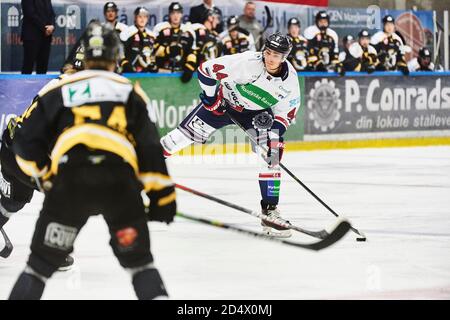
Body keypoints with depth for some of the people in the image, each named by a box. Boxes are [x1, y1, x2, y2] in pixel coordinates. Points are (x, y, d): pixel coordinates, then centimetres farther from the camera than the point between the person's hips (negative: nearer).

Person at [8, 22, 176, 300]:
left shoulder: (59, 91, 20)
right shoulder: (131, 93, 20)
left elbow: (27, 145, 15)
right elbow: (150, 147, 11)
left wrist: (46, 178, 30)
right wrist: (161, 194, 14)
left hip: (69, 183, 0)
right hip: (120, 182, 0)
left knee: (42, 263, 10)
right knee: (139, 261, 15)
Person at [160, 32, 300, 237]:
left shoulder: (290, 80, -20)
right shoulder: (247, 62, -32)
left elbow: (288, 112, -6)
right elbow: (206, 69, -22)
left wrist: (275, 123, -26)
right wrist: (210, 98, -16)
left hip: (257, 112, 2)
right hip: (225, 100, -2)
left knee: (270, 156, -14)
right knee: (188, 132, -7)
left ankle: (270, 209, -6)